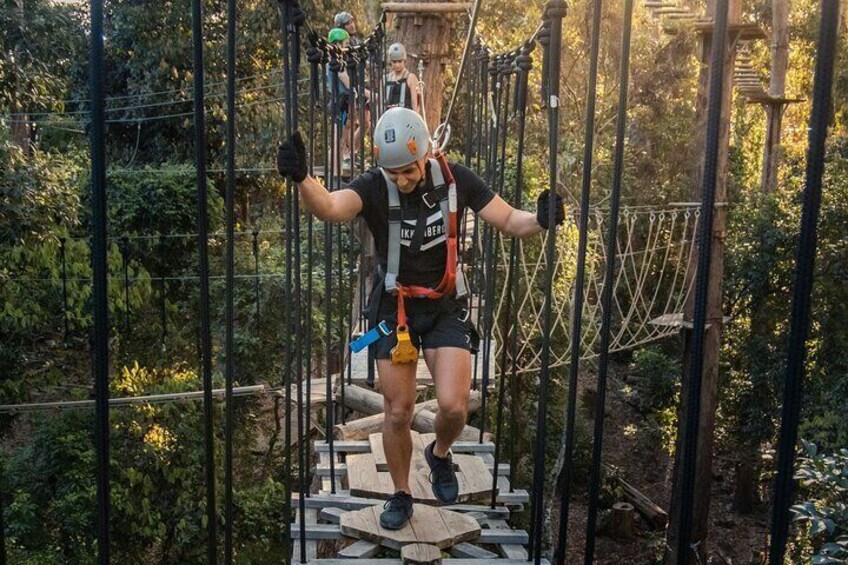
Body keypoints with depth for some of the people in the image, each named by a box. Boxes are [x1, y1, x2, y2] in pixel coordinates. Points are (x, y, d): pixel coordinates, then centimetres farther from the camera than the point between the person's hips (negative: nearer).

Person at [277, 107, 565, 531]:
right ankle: (401, 496, 31)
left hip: (446, 307, 1)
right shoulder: (373, 187, -17)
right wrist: (301, 178, -58)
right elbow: (330, 207, -37)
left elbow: (509, 221, -5)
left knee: (453, 406, -13)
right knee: (398, 413, 6)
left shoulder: (455, 179, -10)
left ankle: (440, 455, 24)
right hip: (393, 309, 0)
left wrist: (539, 220, -28)